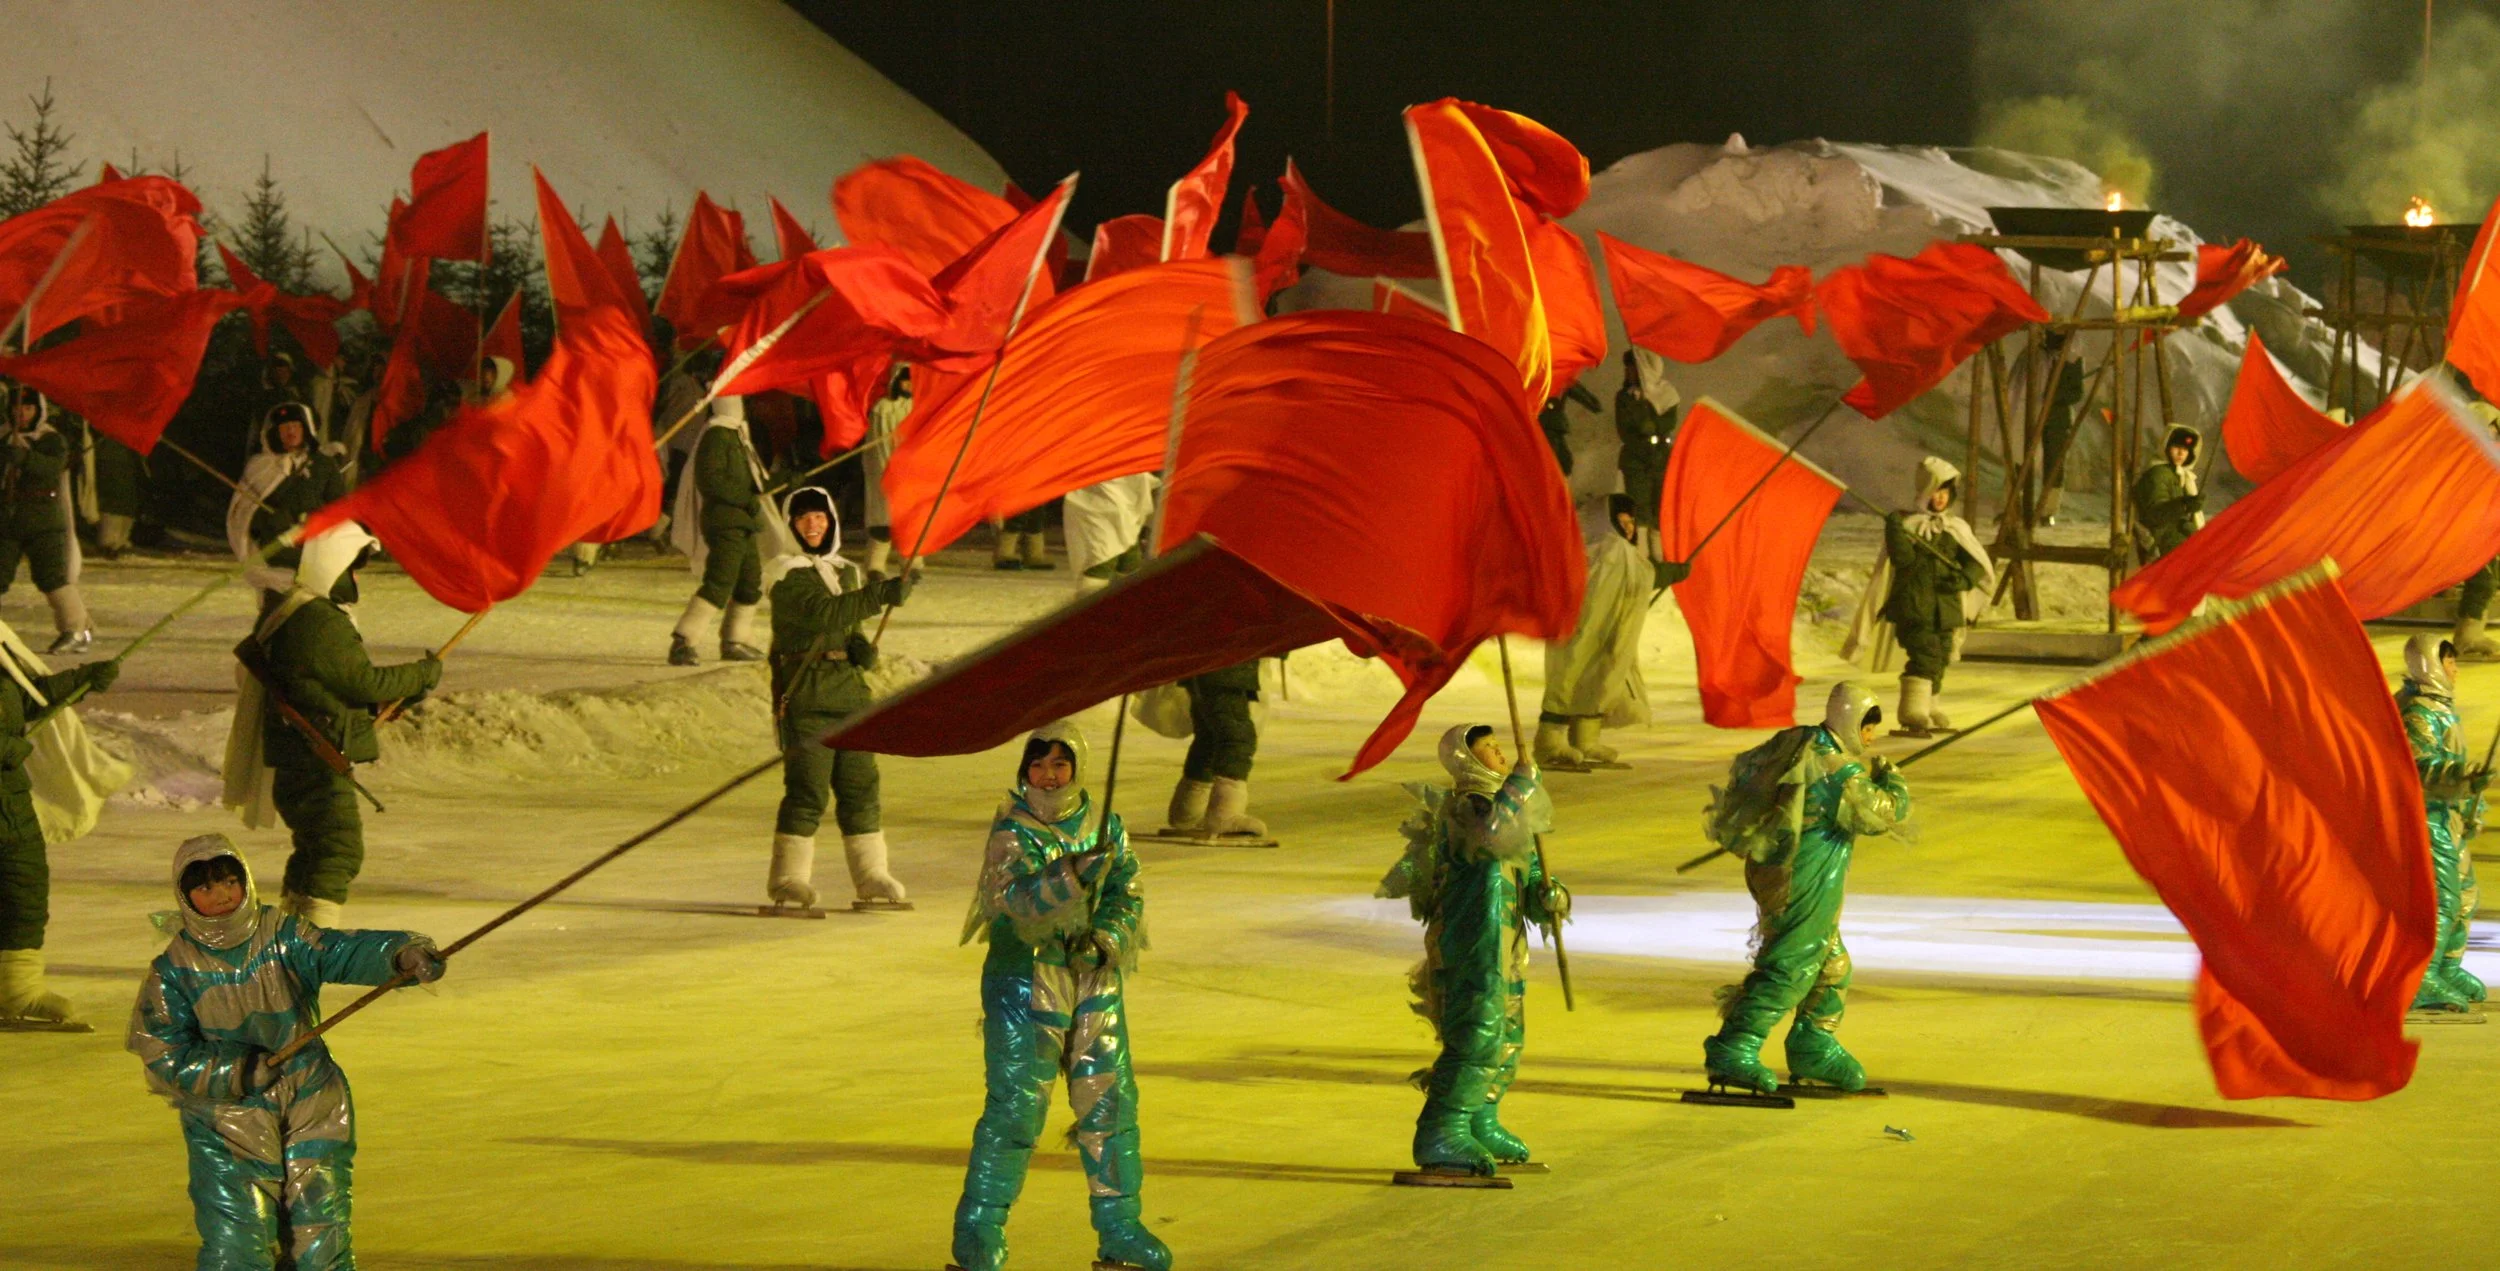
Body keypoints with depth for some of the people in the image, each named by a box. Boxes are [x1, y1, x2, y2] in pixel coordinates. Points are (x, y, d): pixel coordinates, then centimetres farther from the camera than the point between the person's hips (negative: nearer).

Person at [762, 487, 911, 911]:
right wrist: (881, 595, -29)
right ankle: (788, 876, -3)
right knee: (807, 788, -10)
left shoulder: (846, 573, 18)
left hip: (851, 692, 7)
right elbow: (822, 613, -23)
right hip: (806, 696, -7)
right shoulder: (789, 577, -6)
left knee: (861, 786, 7)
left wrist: (863, 648, 1)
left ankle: (870, 874, 14)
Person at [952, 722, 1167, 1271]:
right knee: (1016, 1105, -7)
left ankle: (1119, 1226, 16)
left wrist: (1104, 938, -12)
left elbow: (1127, 897, 7)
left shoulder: (1106, 828, 6)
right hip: (1025, 980, -5)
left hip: (1093, 980, 5)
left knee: (1111, 1098, 5)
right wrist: (1074, 877, -35)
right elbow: (1016, 901, -22)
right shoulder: (1013, 831, -8)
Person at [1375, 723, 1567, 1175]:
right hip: (1469, 945, -10)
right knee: (1477, 1039, -16)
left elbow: (1526, 872, 18)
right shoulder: (1465, 806, -13)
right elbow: (1491, 835, -37)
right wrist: (1520, 785, -30)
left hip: (1503, 948, 10)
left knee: (1507, 1038, 19)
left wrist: (1547, 896, -3)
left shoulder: (1502, 804, 19)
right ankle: (1439, 1135, -14)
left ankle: (1481, 1125, 35)